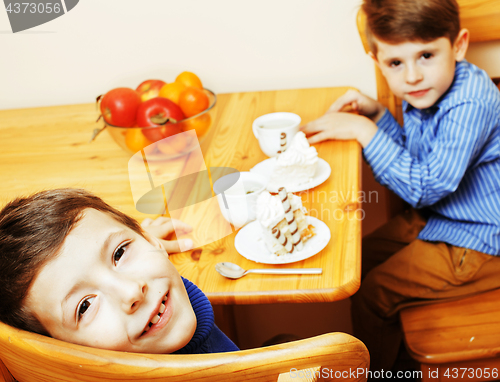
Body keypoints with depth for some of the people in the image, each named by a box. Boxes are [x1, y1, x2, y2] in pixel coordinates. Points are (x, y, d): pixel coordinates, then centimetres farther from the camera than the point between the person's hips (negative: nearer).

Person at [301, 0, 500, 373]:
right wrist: (377, 113, -5)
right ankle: (392, 350, 41)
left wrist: (364, 131, -28)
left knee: (373, 293, -5)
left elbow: (426, 187, -31)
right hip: (434, 216, 9)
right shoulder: (425, 91, -5)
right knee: (364, 258, 19)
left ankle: (374, 370, 26)